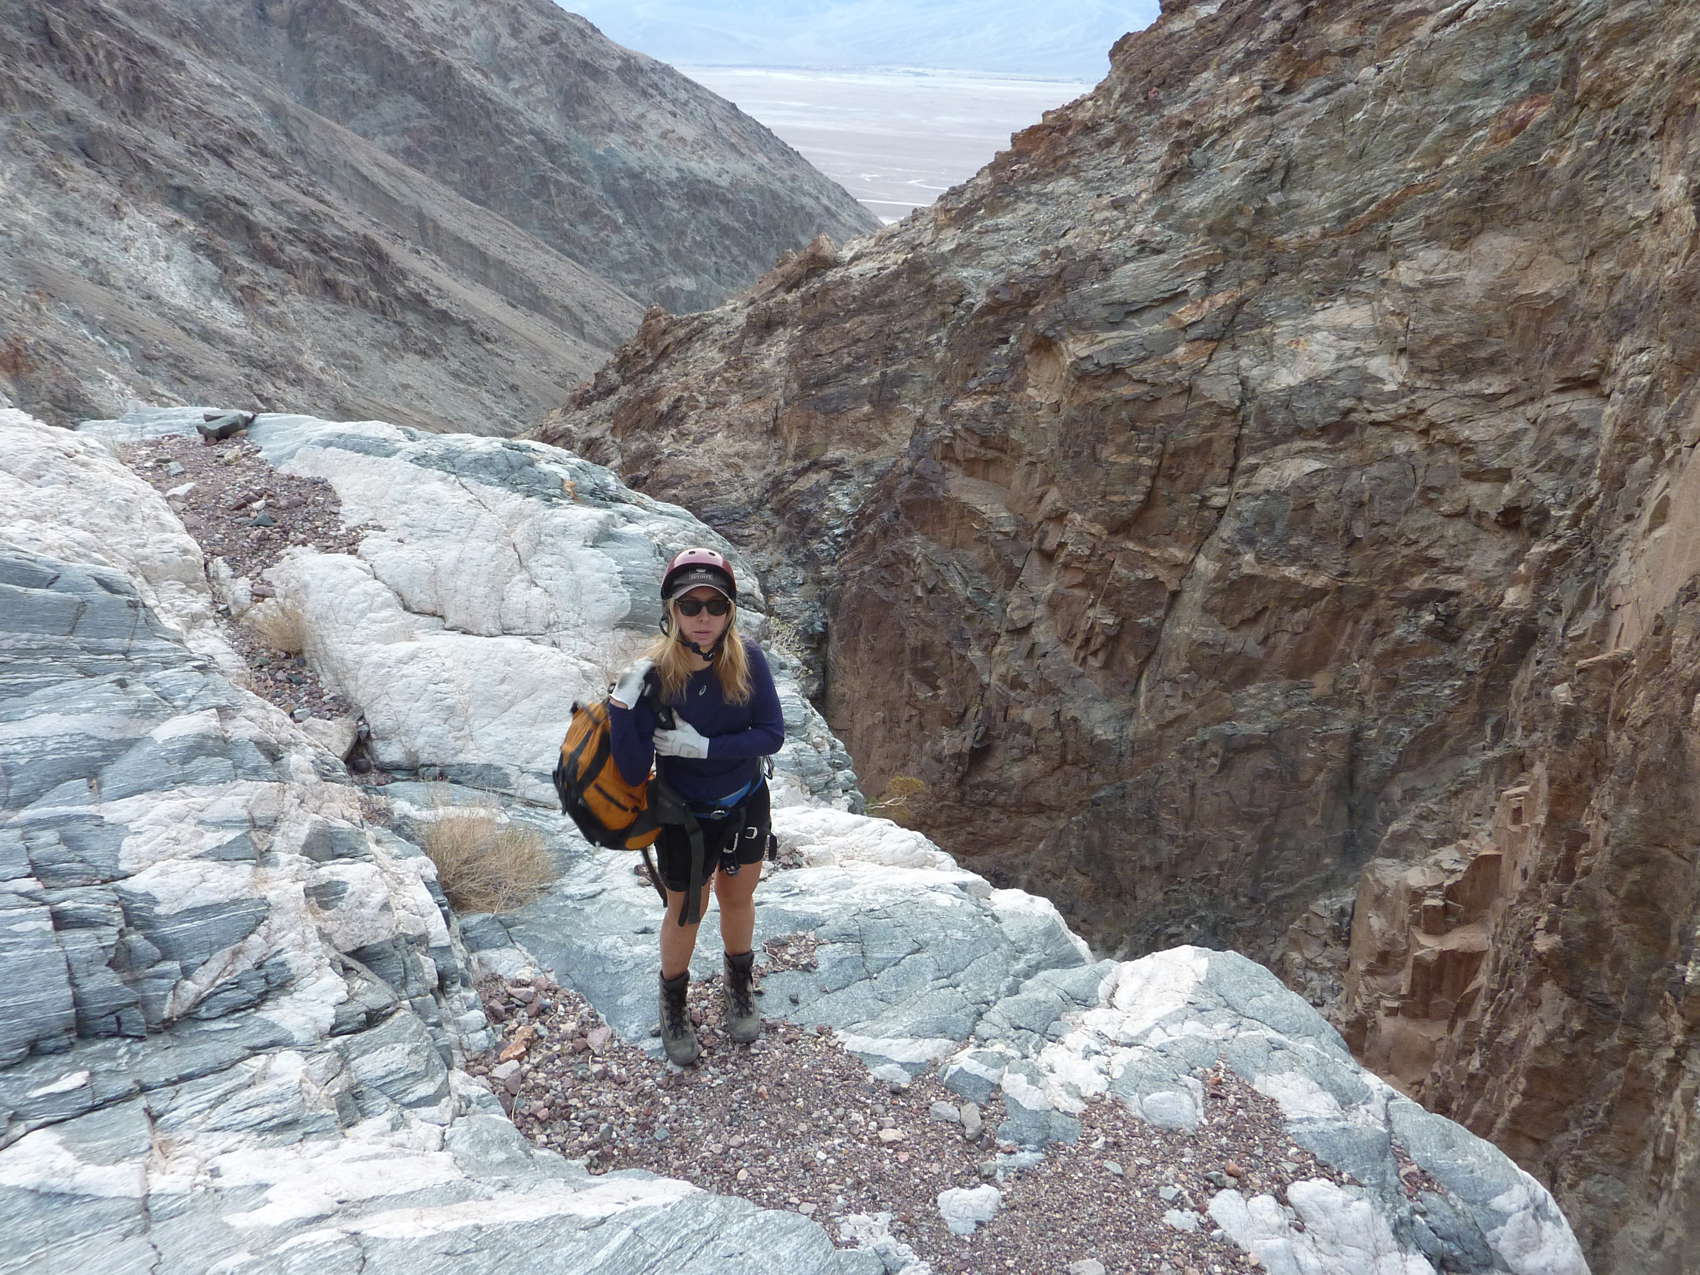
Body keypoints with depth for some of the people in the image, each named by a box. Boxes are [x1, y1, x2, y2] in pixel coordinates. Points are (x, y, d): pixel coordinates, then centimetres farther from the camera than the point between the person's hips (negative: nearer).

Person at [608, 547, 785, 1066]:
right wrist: (622, 706, -40)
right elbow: (634, 772, -28)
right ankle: (672, 1006, 45)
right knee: (687, 910, 17)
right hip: (686, 818, -2)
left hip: (747, 805, 3)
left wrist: (705, 747, -27)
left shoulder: (746, 659, -20)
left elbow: (772, 733, -18)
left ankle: (739, 988, 52)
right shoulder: (655, 674, -27)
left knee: (738, 897, 24)